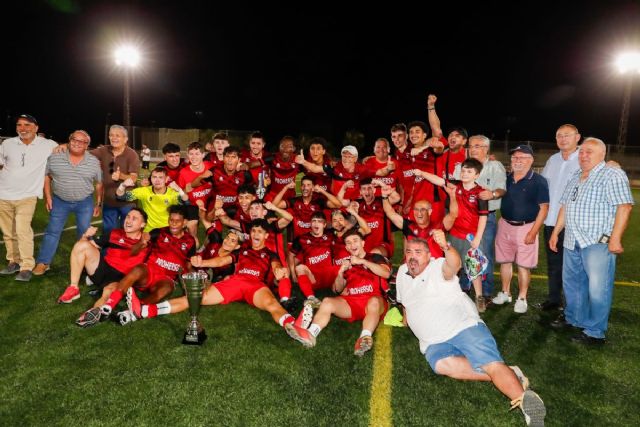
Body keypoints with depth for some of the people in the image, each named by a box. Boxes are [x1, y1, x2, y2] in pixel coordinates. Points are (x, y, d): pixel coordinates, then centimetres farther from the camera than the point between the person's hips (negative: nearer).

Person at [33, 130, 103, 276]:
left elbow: (99, 183, 2)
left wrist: (98, 204, 1)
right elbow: (46, 176, 4)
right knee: (52, 231, 3)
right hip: (59, 201, 0)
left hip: (85, 202, 0)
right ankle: (43, 262, 12)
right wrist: (48, 196, -2)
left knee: (85, 233, 7)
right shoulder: (55, 157, -5)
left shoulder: (94, 162, -5)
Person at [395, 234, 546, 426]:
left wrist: (446, 247, -47)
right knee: (442, 364, -30)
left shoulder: (438, 266, -2)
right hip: (435, 343, 3)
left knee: (492, 364, -27)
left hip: (465, 327, -3)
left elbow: (454, 265, -28)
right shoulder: (402, 272, 15)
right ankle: (507, 377, -26)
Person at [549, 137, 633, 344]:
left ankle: (595, 332, 7)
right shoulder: (575, 178, 16)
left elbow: (624, 206, -16)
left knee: (597, 290, -4)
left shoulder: (613, 175, -8)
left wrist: (615, 238, -21)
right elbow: (565, 206, 21)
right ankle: (574, 319, 35)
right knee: (572, 284, 18)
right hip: (572, 241, 8)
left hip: (598, 242, -8)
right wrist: (555, 232, 18)